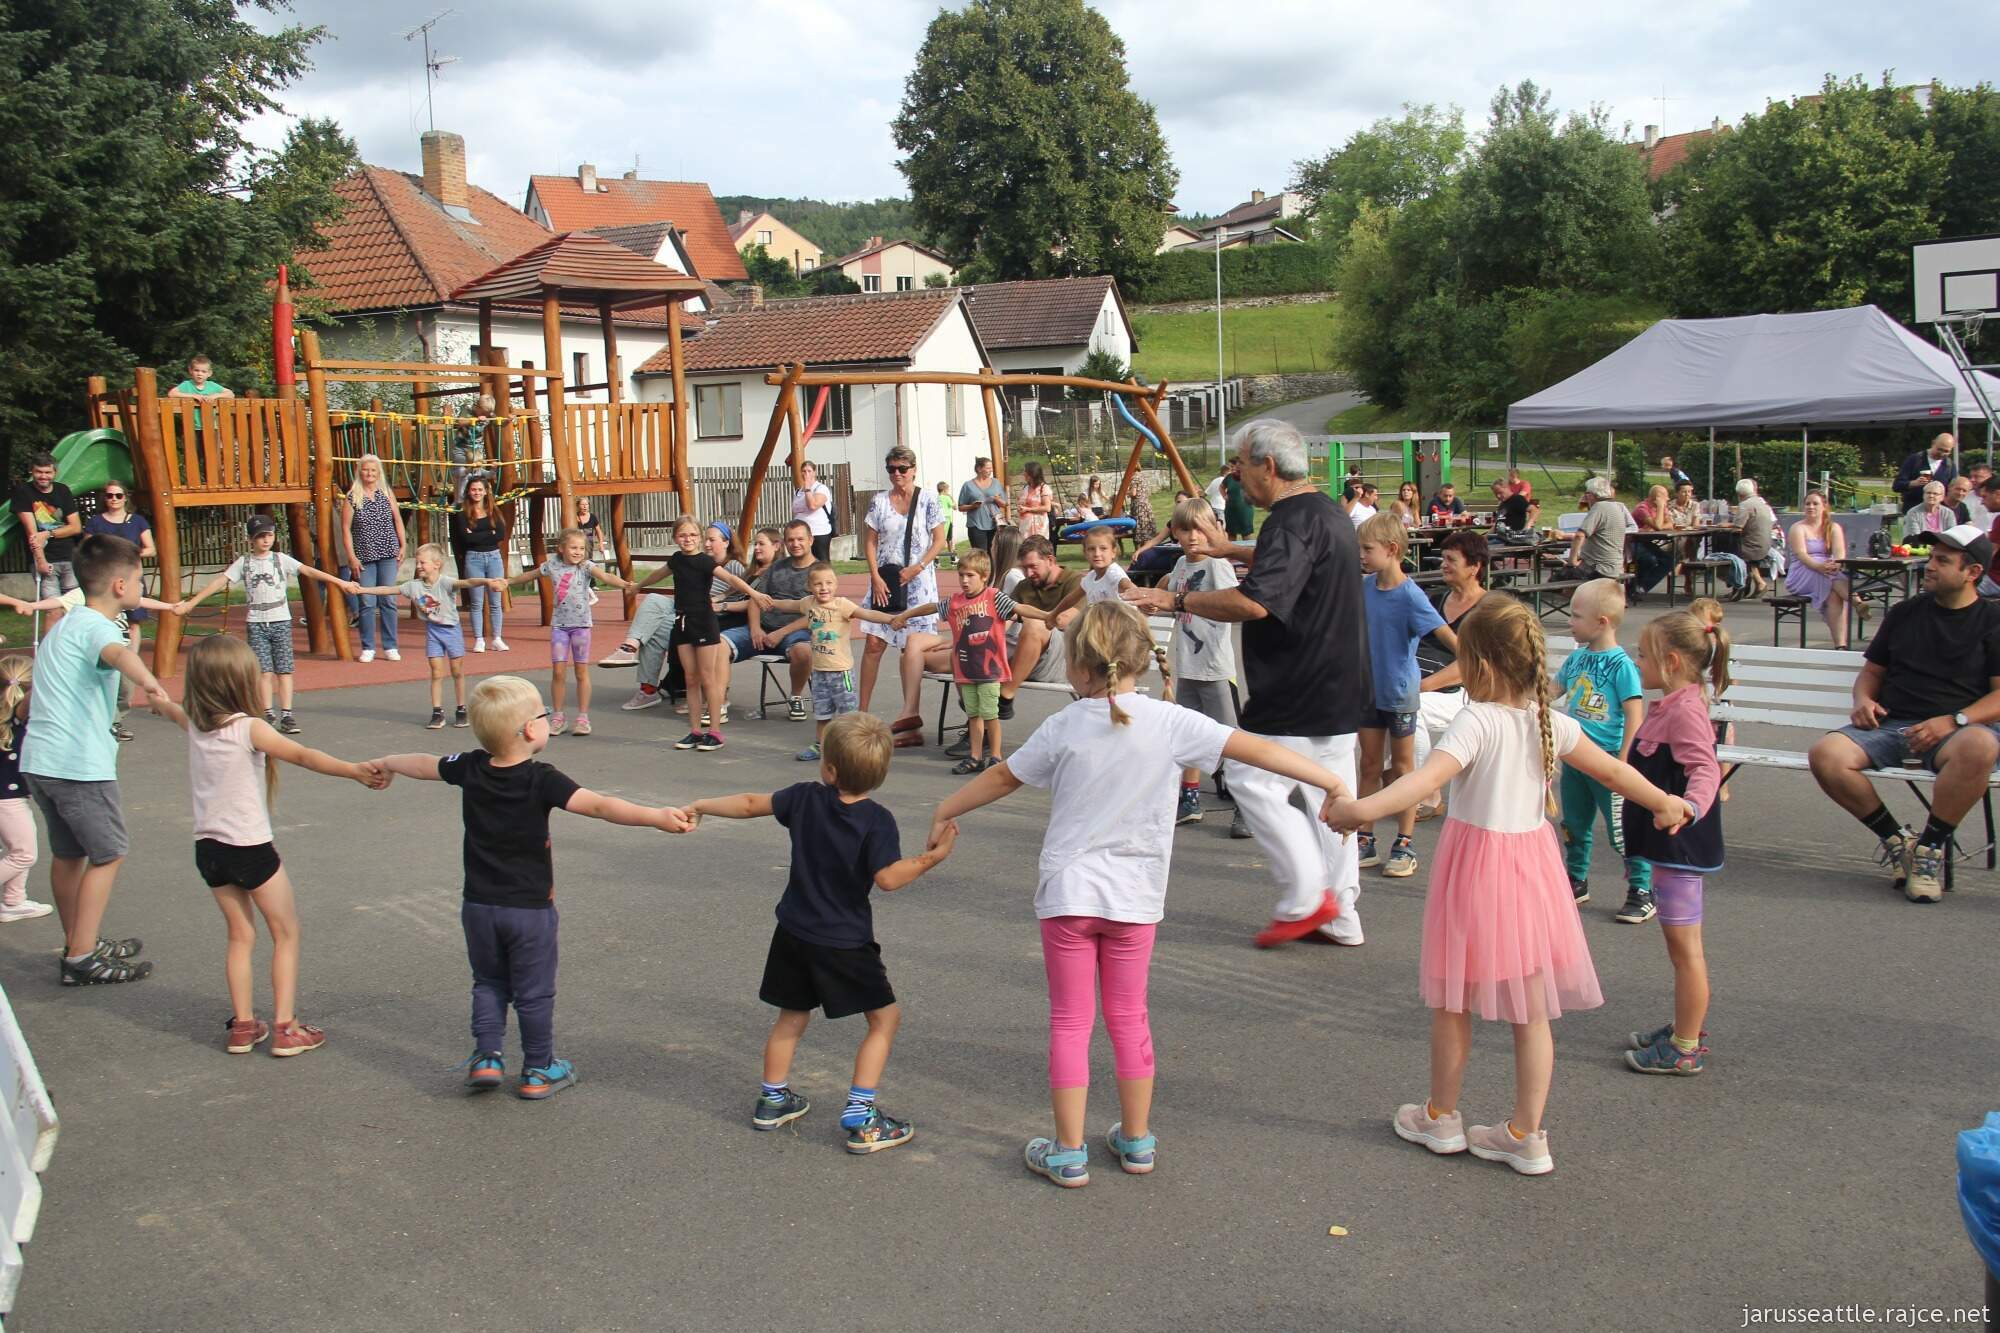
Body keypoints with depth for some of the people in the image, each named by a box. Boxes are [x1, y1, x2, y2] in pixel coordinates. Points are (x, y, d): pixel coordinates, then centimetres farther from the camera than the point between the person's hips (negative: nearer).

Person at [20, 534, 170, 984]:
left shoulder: (65, 624, 18)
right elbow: (119, 654, -40)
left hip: (39, 760, 10)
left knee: (67, 853, 19)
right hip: (80, 763, -10)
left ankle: (79, 944, 31)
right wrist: (147, 681, -57)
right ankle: (82, 960, 1)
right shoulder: (97, 627, -14)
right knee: (108, 855, 0)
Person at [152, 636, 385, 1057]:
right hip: (250, 848, -6)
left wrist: (160, 702, 52)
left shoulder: (195, 723, 5)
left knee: (240, 935, 17)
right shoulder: (250, 728, -15)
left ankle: (243, 1026, 17)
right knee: (286, 932, 7)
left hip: (208, 847, 6)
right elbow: (303, 756, -29)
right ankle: (285, 1028, 4)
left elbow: (172, 710, 29)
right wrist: (355, 770, -38)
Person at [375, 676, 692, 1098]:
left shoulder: (470, 769, -4)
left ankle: (487, 1055, 16)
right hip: (530, 909, -4)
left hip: (479, 906, 4)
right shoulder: (542, 780, -21)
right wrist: (657, 817, -41)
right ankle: (539, 1070, 20)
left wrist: (388, 762, 36)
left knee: (488, 983, 22)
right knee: (534, 993, 10)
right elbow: (600, 806, -33)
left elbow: (423, 765, 16)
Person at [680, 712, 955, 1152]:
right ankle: (860, 1118, -1)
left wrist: (701, 806, 22)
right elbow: (888, 878, -24)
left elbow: (751, 804, 8)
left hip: (794, 933, 5)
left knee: (792, 1017, 22)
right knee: (885, 1016, 5)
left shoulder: (805, 798, -3)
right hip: (845, 944, -5)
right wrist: (932, 856, -16)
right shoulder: (877, 821, -16)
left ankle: (772, 1099, 35)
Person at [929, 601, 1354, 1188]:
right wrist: (1330, 782, -3)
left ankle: (1069, 1153, 11)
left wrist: (945, 812, 21)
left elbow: (1002, 778, 5)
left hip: (1068, 892, -2)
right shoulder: (1170, 722, -7)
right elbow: (1254, 749, -9)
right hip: (1135, 897, 2)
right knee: (1129, 1017, 16)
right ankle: (1136, 1140, 26)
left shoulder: (1064, 728, -7)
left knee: (1070, 1021, 7)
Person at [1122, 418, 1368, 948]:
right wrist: (1232, 550, 46)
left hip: (1299, 695, -10)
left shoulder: (1293, 521, -20)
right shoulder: (1325, 512, 14)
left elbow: (1254, 602, -34)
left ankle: (1306, 896, 0)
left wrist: (1176, 601, -25)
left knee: (1253, 779, -3)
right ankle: (1340, 917, 20)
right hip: (1337, 687, 10)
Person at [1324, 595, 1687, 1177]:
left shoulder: (1478, 722, -18)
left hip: (1475, 868, -5)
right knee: (1533, 1012, 11)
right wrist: (1665, 804, 29)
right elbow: (1615, 770, 12)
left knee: (1451, 1001, 12)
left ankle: (1441, 1117, 26)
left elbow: (1428, 778, -35)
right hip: (1532, 865, 6)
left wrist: (1363, 808, -44)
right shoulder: (1551, 722, 0)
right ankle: (1527, 1134, 18)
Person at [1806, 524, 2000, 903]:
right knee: (1825, 755, -27)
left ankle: (1930, 846, -20)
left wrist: (1954, 720, -17)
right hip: (1891, 725, 4)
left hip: (1957, 729, -3)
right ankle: (1896, 838, -6)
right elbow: (1873, 670, 26)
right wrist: (1864, 699, 3)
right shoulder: (1904, 613, 20)